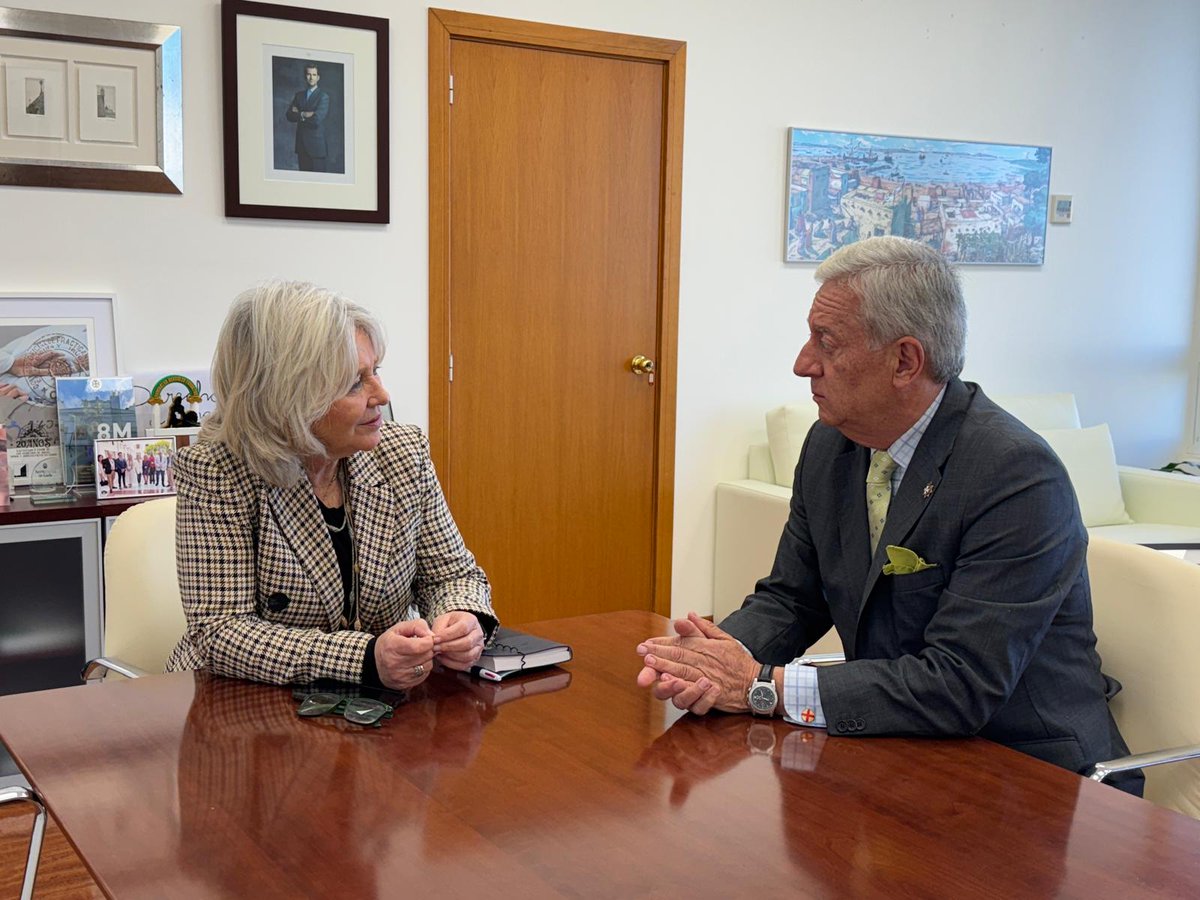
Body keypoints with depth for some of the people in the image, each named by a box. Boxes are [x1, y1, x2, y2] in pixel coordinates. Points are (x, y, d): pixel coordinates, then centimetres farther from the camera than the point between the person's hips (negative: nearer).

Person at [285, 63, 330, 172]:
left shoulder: (323, 96, -3)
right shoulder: (299, 95, 14)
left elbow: (317, 119, -16)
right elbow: (289, 116, 4)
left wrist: (300, 114, -3)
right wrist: (305, 115, -11)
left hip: (316, 145, -5)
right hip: (301, 144, 5)